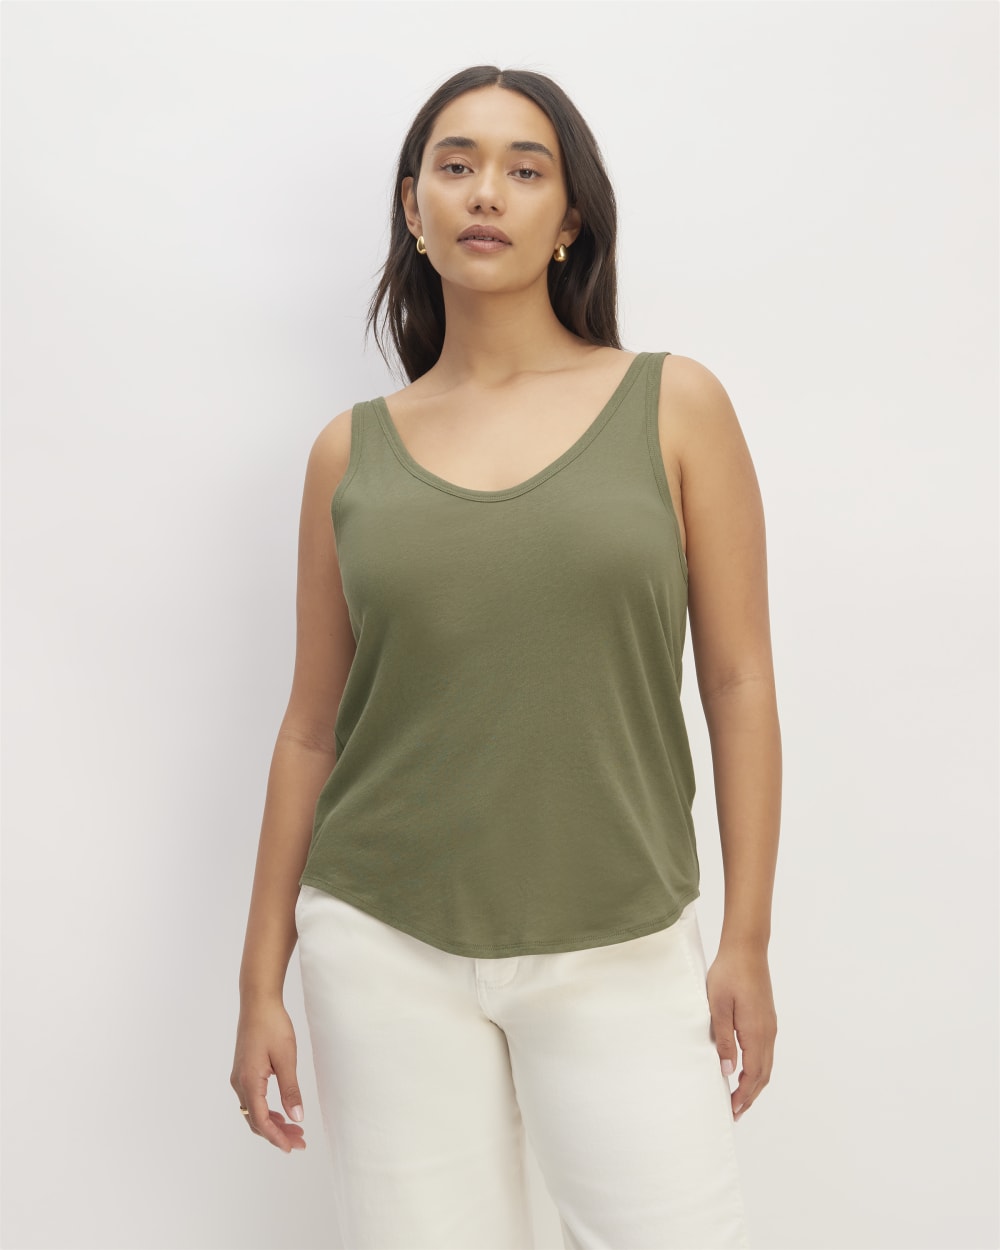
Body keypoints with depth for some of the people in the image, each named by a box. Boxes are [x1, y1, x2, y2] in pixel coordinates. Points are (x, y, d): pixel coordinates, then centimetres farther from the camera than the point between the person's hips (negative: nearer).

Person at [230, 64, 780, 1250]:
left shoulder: (675, 405, 0)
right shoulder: (352, 451, 4)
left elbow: (738, 683, 0)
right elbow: (312, 724, 6)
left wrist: (747, 940, -2)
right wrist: (262, 976, 7)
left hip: (620, 951, 0)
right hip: (386, 945, 1)